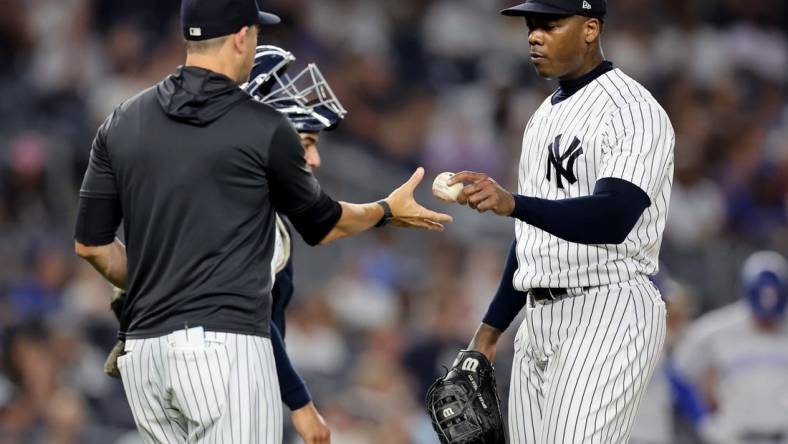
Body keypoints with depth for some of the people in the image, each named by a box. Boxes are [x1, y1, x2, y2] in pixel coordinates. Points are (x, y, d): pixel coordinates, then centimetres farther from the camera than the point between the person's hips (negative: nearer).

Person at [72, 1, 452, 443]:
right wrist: (388, 211, 30)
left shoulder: (123, 123, 9)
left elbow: (91, 244, 11)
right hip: (224, 344, -6)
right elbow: (322, 225, 11)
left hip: (142, 351, 6)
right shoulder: (264, 128, -4)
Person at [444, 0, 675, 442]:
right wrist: (492, 326, 21)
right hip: (539, 319, 9)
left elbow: (614, 217, -27)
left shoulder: (633, 111, -12)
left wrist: (512, 203, -40)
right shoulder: (545, 116, 18)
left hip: (609, 311, -9)